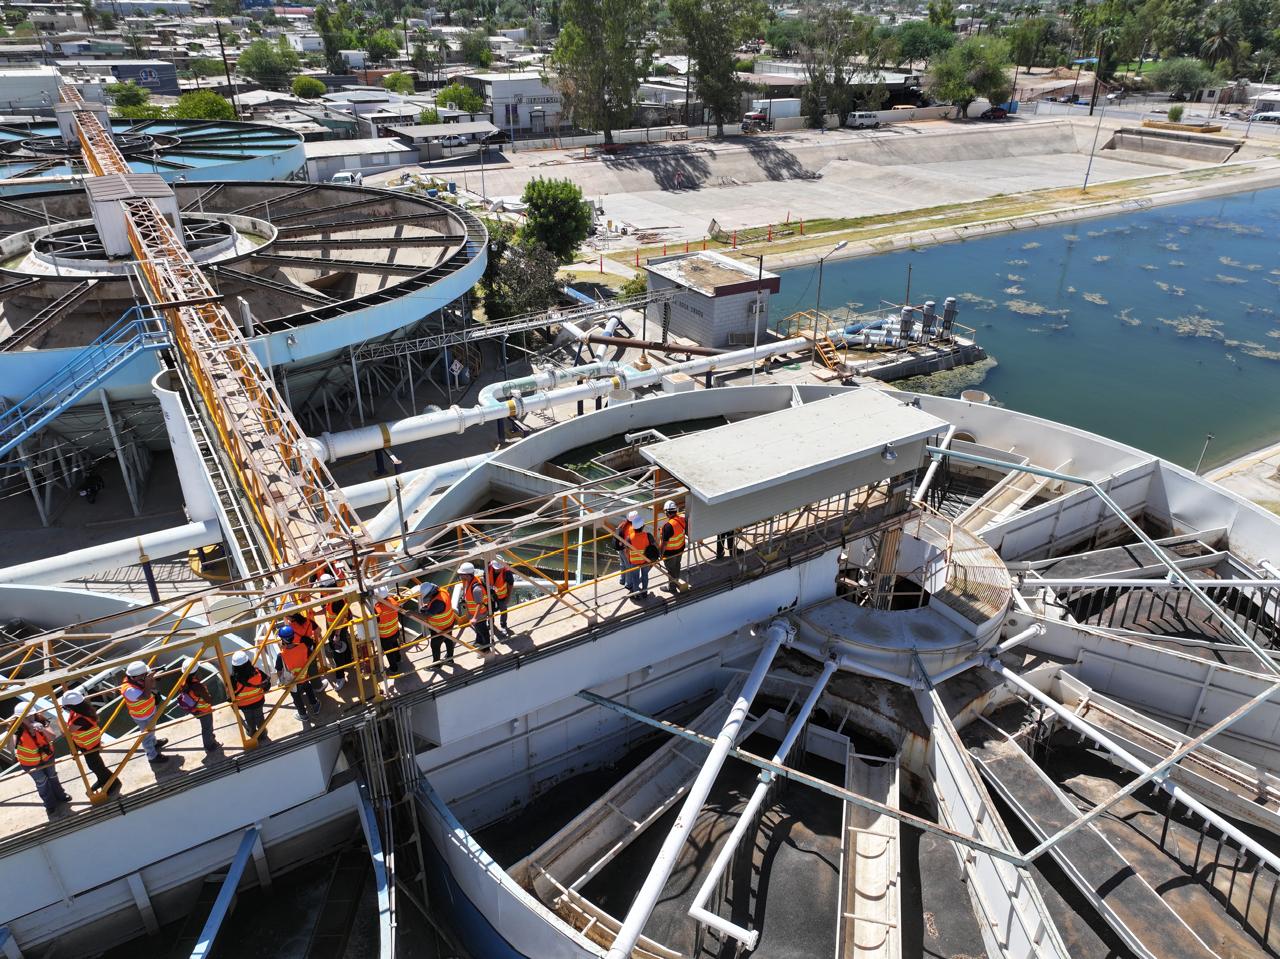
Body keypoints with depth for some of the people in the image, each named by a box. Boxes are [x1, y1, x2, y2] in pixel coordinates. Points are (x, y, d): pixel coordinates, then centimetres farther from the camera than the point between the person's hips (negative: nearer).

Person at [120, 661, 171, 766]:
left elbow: (153, 688, -8)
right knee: (147, 736, 16)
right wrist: (147, 682, -50)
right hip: (143, 717, -8)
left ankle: (154, 743, 61)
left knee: (151, 730, 34)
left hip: (151, 711, 8)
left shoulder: (139, 679, -16)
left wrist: (151, 679, -27)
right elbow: (146, 696, -46)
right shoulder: (129, 689, -39)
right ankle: (153, 757, 37)